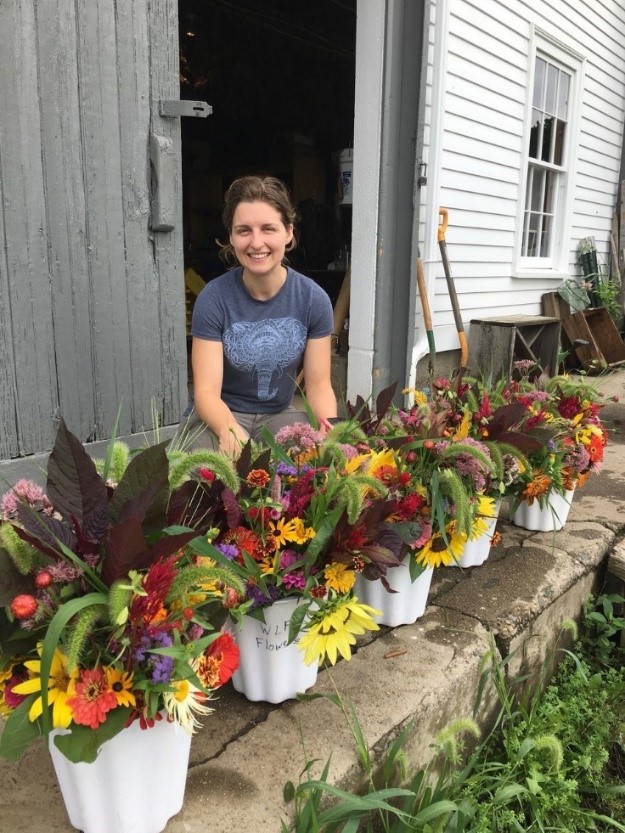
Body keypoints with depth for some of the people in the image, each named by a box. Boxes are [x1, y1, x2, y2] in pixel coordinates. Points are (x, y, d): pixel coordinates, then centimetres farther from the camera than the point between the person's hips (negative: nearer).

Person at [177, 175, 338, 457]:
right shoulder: (213, 298, -15)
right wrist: (230, 431, -40)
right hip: (221, 416, -1)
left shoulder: (313, 299, -9)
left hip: (280, 413, 2)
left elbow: (318, 385, -5)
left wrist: (329, 428, -27)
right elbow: (207, 391, -18)